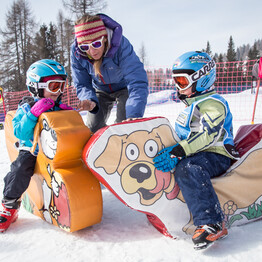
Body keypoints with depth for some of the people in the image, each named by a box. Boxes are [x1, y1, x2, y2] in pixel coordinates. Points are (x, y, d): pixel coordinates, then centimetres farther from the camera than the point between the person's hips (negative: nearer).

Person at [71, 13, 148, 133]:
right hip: (101, 90, 4)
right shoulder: (76, 51, -26)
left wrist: (134, 115, -59)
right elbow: (82, 84, -18)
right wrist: (90, 99, -43)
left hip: (124, 87, -3)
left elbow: (137, 82, -45)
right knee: (93, 129, 3)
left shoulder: (120, 44, -37)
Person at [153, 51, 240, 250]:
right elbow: (186, 135, 27)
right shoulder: (193, 105, 22)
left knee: (187, 168, -38)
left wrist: (178, 152, -34)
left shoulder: (213, 103, -10)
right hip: (197, 154, 11)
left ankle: (211, 224, -40)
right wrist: (173, 150, 15)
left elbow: (207, 135, -25)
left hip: (216, 156, -11)